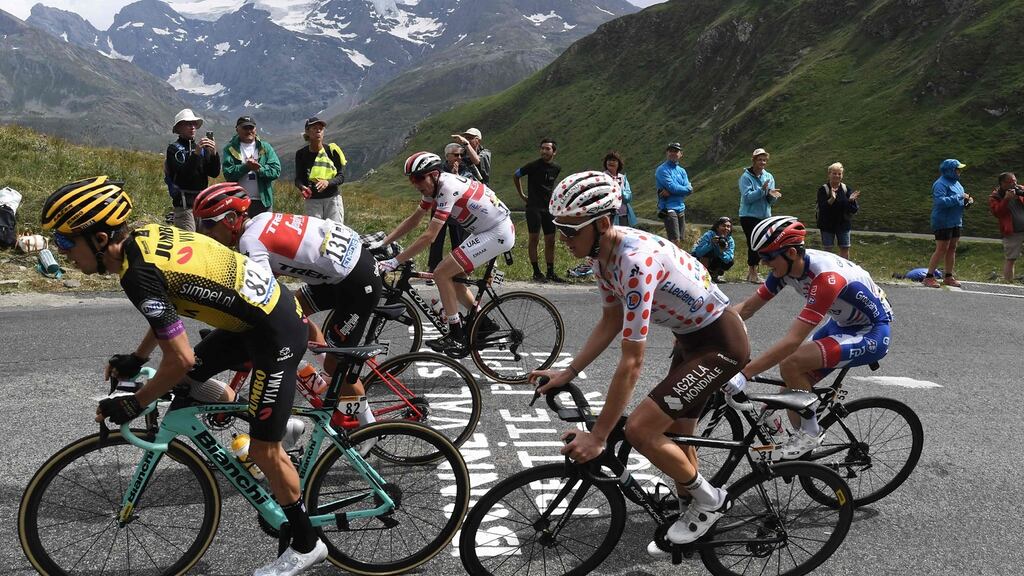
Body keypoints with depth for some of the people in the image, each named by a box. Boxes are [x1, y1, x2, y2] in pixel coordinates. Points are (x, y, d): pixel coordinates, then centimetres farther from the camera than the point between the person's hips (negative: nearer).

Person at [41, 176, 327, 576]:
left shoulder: (139, 275, -23)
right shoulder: (147, 235, 3)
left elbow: (180, 359, -21)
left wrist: (132, 406, -6)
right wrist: (137, 359, 26)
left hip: (276, 336, -9)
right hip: (269, 308, 9)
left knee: (263, 451, 4)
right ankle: (277, 418, 32)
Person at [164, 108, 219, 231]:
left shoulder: (202, 148, 14)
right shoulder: (174, 148, 0)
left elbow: (214, 173, 4)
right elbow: (183, 173, -15)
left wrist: (214, 153, -11)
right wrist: (196, 153, -24)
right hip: (184, 203, -5)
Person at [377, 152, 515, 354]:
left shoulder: (448, 188, -23)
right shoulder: (433, 185, 5)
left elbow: (429, 236, -26)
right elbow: (413, 220, 13)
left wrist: (394, 262, -24)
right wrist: (381, 244, 7)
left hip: (498, 234, -10)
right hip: (487, 231, 10)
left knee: (441, 273, -11)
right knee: (452, 277, 12)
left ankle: (457, 338, -4)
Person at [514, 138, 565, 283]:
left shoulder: (556, 168, 5)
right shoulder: (534, 165, -9)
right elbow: (515, 176, 4)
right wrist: (521, 195, 6)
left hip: (549, 207, 5)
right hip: (534, 207, -5)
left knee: (550, 241, 6)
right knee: (534, 239, -4)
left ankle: (551, 273, 12)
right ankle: (536, 272, 2)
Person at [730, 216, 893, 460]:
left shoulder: (825, 277, -34)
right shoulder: (787, 265, -10)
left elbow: (792, 341, -39)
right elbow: (747, 307, -4)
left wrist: (743, 374, -41)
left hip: (871, 334, -8)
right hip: (843, 324, 8)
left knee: (790, 364, -25)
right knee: (791, 389, 0)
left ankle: (810, 433, -4)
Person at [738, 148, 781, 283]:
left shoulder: (769, 177, 9)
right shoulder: (746, 177, -7)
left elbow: (771, 201, 7)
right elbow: (747, 197, -18)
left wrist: (772, 195, -16)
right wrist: (762, 190, -27)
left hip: (765, 216, 6)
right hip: (749, 216, -6)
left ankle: (752, 271, 21)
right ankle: (753, 273, 3)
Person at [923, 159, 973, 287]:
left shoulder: (955, 183, 15)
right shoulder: (941, 184, -15)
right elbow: (941, 201, -27)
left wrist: (968, 200, 2)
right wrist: (959, 197, -24)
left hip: (955, 222, 9)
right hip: (943, 222, -9)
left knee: (952, 249, 12)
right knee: (941, 249, -10)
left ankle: (948, 277, 20)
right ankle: (929, 277, -5)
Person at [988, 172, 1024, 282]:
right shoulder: (995, 197, -3)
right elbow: (996, 212, -16)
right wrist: (1006, 199, -25)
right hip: (1012, 232, -4)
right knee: (1010, 259, -1)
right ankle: (1008, 282, 5)